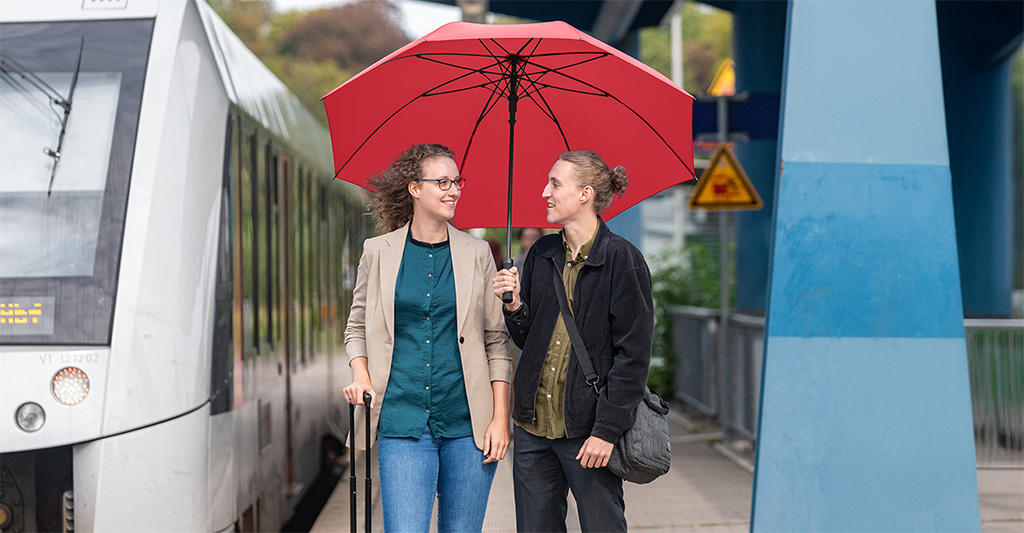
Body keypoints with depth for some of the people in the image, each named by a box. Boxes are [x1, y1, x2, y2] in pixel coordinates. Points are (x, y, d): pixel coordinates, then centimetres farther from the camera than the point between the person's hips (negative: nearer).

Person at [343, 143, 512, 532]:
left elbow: (496, 340, 8)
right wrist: (360, 375, -3)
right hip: (402, 421, -1)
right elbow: (357, 327, 16)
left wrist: (501, 417, 0)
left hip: (467, 422, 1)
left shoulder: (477, 254, 7)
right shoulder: (379, 252, 6)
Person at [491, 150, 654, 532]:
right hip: (533, 424, 6)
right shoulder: (542, 254, 11)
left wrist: (606, 428, -15)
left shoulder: (622, 259, -7)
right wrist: (514, 306, -6)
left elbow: (633, 354, -10)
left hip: (587, 429, -5)